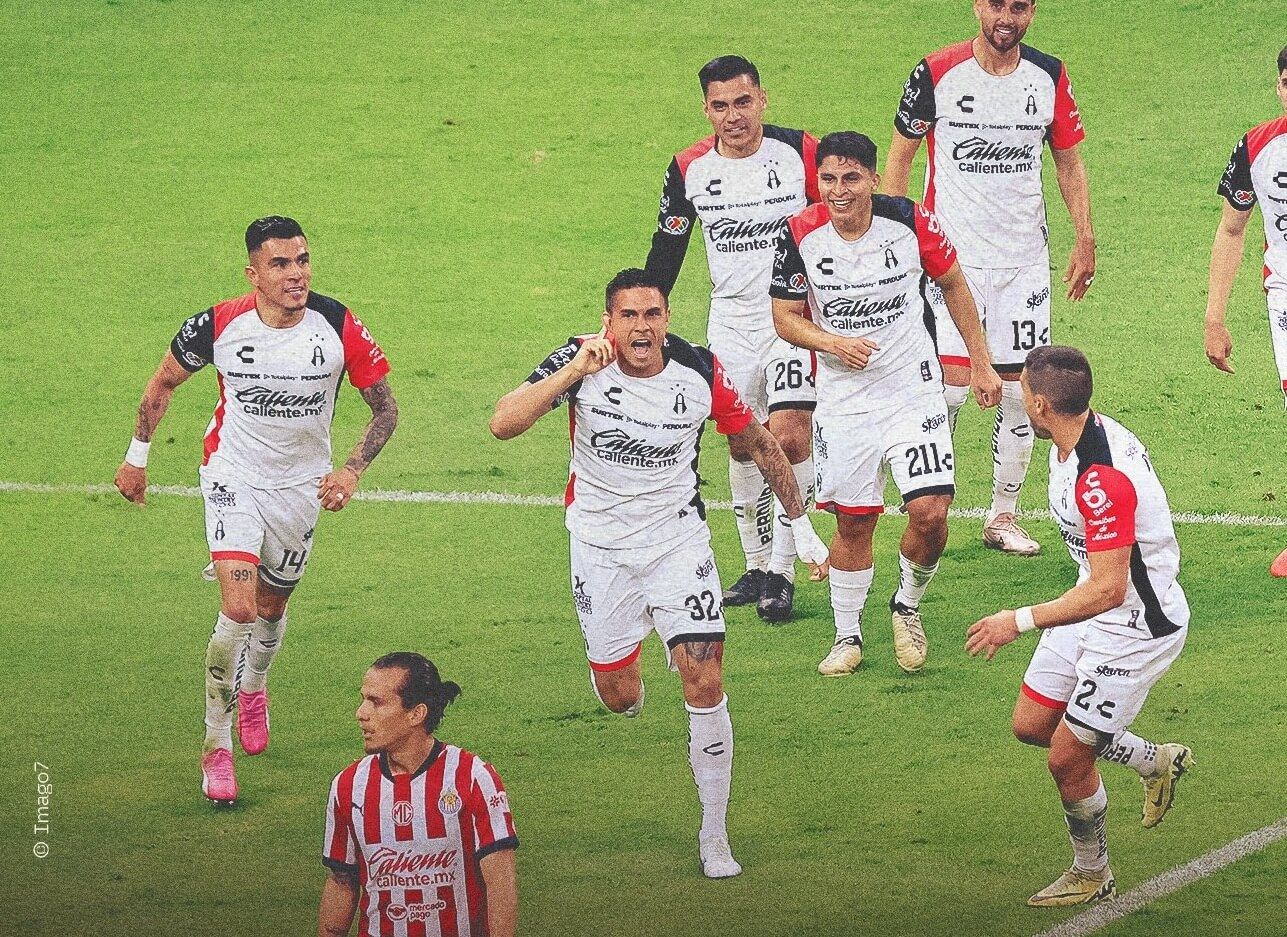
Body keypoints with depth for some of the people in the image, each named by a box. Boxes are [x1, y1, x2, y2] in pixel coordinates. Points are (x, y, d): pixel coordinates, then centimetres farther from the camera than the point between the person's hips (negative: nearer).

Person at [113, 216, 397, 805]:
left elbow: (385, 408, -6)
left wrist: (352, 470, -21)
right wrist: (136, 455, 8)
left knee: (271, 606, 18)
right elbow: (164, 383, 1)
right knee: (239, 607, -19)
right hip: (234, 477, -2)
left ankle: (253, 689, 53)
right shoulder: (219, 326, -19)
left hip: (302, 485, 2)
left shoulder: (339, 328, -19)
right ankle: (216, 746, -7)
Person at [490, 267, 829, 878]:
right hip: (600, 545, 0)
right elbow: (503, 424, -27)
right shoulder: (580, 362, -17)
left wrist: (801, 525, 5)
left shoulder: (700, 373, -14)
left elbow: (760, 444, 2)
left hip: (678, 540, 0)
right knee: (618, 697, 6)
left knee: (704, 683, -11)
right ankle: (625, 683, 47)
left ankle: (714, 834, 2)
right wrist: (573, 372, -36)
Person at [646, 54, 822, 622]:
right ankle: (756, 568, 18)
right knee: (742, 444, 5)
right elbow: (667, 250, 10)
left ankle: (782, 573, -6)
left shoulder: (800, 153, -10)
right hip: (731, 320, 4)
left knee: (788, 437, -15)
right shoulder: (689, 170, -1)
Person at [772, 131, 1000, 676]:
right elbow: (786, 318, -1)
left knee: (930, 513, -12)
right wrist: (836, 344, -21)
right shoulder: (801, 236, -11)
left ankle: (908, 607, 16)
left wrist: (981, 364, 8)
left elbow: (952, 284, 5)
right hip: (842, 401, 0)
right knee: (853, 524, 5)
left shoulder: (910, 222, -11)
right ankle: (847, 638, 24)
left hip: (913, 391, 0)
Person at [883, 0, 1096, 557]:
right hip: (951, 255, -3)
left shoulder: (1049, 77, 2)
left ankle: (1003, 517, 16)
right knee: (950, 385, -13)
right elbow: (899, 155, 1)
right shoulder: (937, 73, -7)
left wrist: (1085, 239, 7)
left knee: (1019, 390, 4)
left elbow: (1068, 160, 13)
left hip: (1024, 259, 3)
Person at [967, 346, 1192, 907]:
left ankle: (1092, 875, 20)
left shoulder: (1102, 479, -33)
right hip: (1094, 611, 10)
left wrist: (1021, 621, -30)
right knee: (1031, 725, 15)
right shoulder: (1072, 444, -2)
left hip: (1135, 627, -10)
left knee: (1067, 756, -3)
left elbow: (1108, 589, -33)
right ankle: (1157, 762, 33)